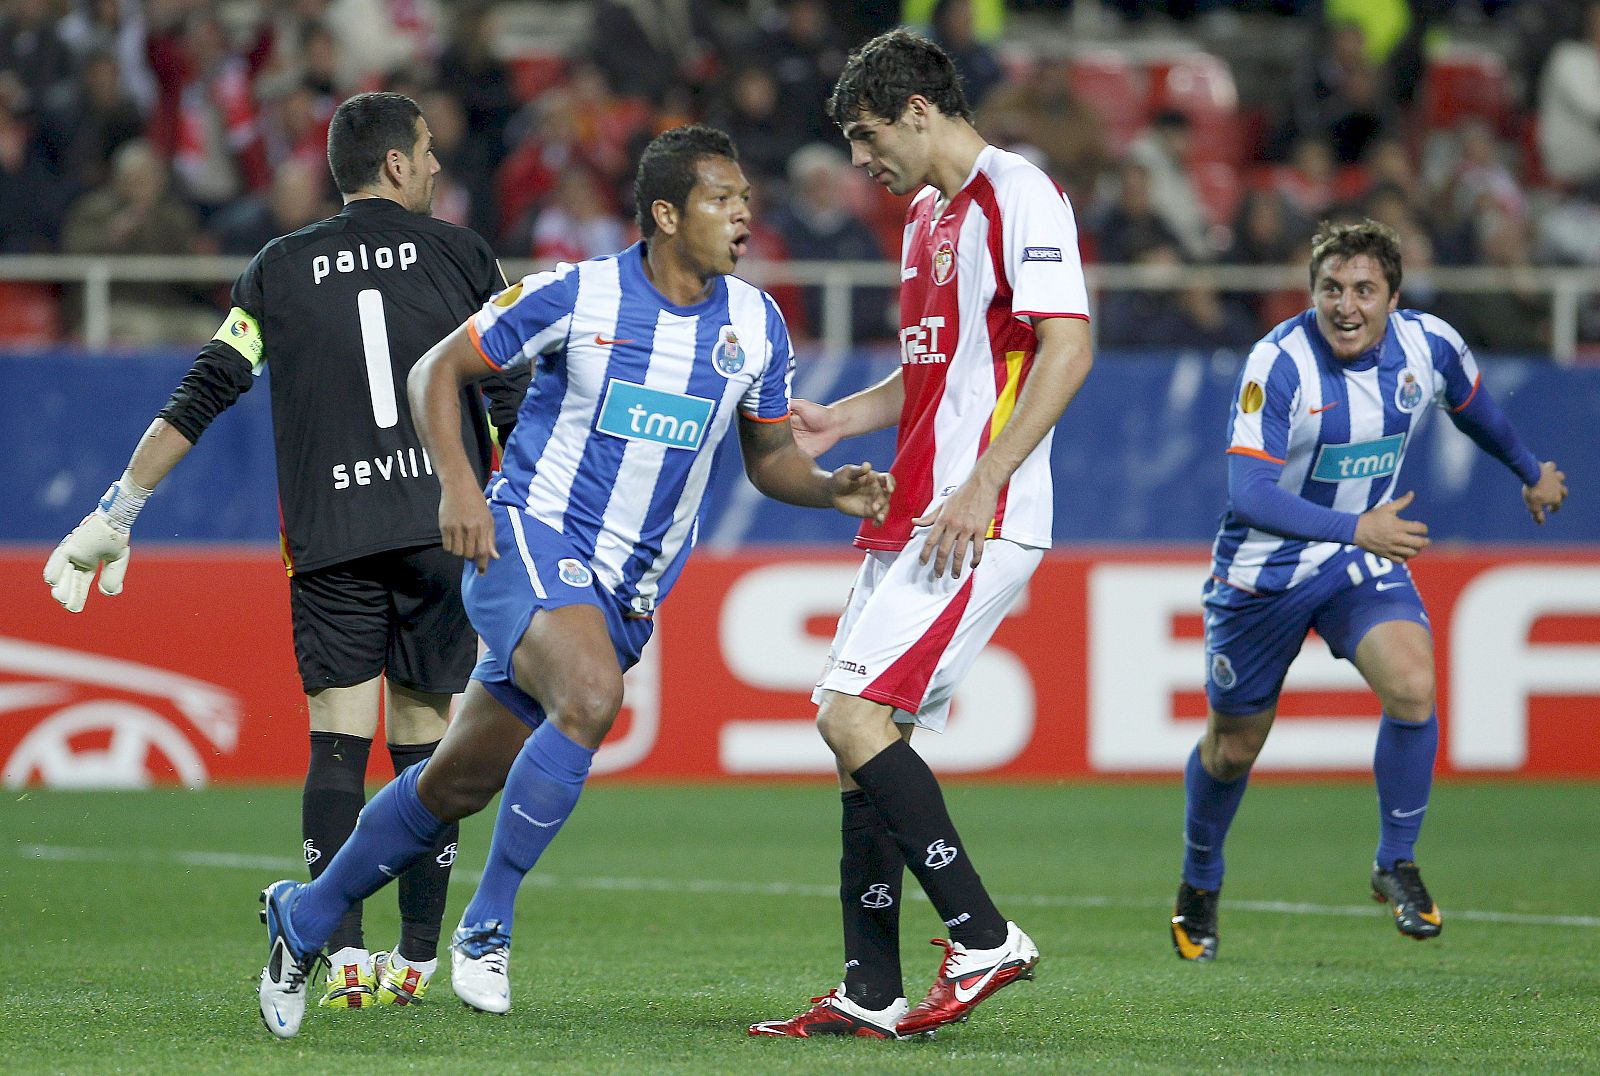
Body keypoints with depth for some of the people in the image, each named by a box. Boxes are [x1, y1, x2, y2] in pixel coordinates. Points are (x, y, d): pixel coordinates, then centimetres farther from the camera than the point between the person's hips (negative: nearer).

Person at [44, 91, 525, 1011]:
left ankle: (345, 954, -11)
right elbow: (513, 398, 4)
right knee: (424, 740, 6)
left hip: (329, 542, 1)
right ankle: (416, 959, 5)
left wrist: (115, 515, 7)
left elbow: (201, 399, 3)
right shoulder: (459, 253, 5)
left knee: (338, 742, 1)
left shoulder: (280, 270, 7)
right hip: (443, 522, 0)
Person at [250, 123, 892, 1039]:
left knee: (458, 785, 9)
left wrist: (833, 488, -8)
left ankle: (304, 919, 29)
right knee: (592, 697, -34)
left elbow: (771, 457, 13)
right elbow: (439, 369, 0)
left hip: (631, 584, 5)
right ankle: (486, 927, -20)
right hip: (527, 538, -5)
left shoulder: (757, 324, 2)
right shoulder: (576, 295, -11)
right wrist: (456, 481, -14)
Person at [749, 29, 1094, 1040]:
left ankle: (984, 938, -12)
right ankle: (872, 995, 10)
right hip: (908, 518, 10)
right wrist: (838, 421, 19)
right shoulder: (927, 215, 20)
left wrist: (981, 485, -24)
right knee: (859, 738, 6)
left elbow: (1067, 349, -19)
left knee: (855, 715, -18)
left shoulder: (1019, 194, -10)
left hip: (979, 522, -10)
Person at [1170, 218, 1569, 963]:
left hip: (1364, 561, 3)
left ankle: (1396, 865, -6)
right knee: (1233, 747, 9)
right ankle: (1199, 886, 38)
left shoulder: (1430, 346, -10)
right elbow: (1248, 493, -28)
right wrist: (1354, 528, -36)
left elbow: (1472, 407, 15)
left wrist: (1531, 471, 31)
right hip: (1265, 569, -3)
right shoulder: (1279, 363, -24)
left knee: (1412, 684, -25)